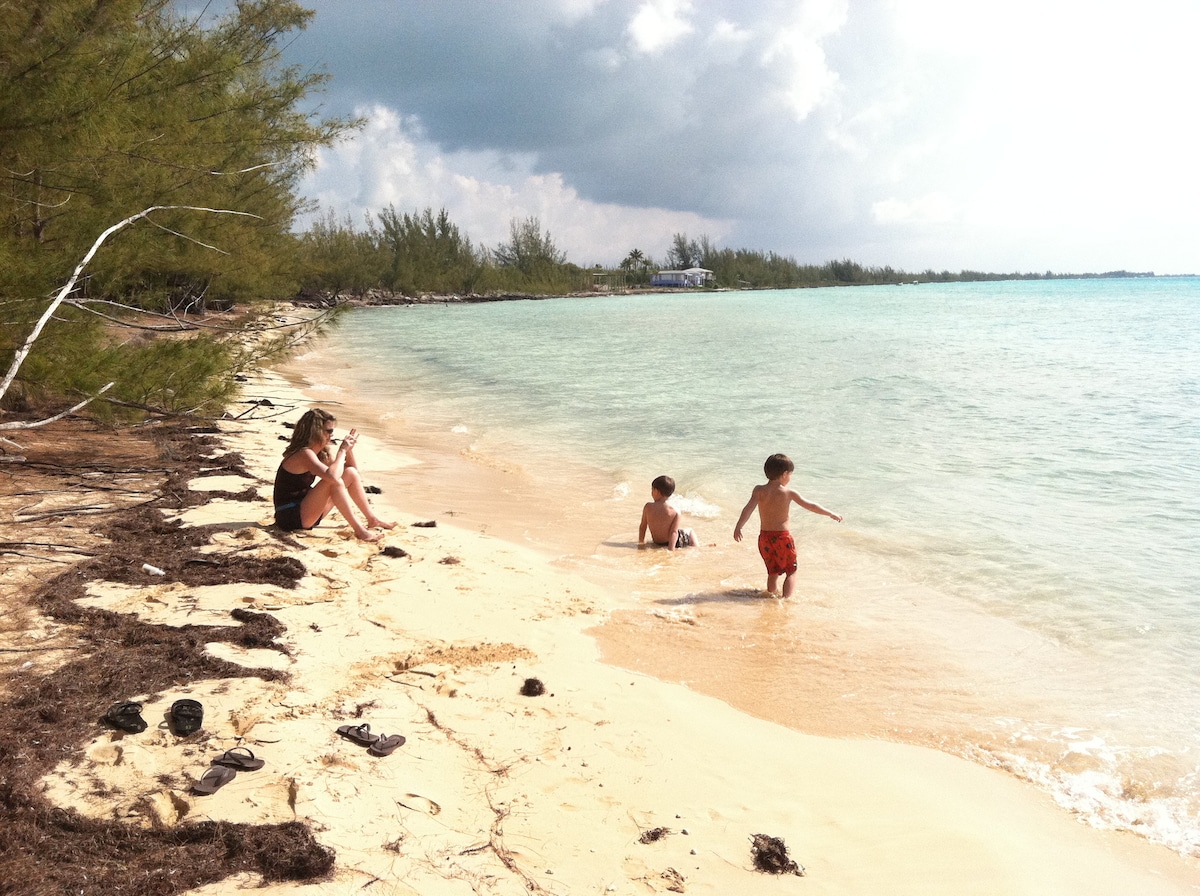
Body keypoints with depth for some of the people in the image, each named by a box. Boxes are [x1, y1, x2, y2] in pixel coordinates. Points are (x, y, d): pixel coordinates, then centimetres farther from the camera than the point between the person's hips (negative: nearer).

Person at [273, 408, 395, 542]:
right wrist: (342, 450, -23)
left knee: (351, 473, 4)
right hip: (291, 517, -10)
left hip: (305, 510, 10)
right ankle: (359, 530, -27)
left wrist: (349, 449, -3)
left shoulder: (322, 453, 8)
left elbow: (353, 468, 15)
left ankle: (372, 519, 7)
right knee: (334, 481, -30)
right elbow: (332, 476, -38)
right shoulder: (304, 454, -21)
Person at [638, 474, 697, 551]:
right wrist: (671, 549, -27)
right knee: (690, 531, 26)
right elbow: (673, 532, -26)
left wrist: (641, 541, 7)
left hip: (656, 542, 4)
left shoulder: (648, 507, -16)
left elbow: (642, 527, -7)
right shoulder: (675, 512, -22)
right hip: (671, 542, -4)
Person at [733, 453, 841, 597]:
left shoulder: (759, 490, -6)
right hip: (783, 537, -3)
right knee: (791, 572, 12)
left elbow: (749, 508, -19)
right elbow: (811, 506, -1)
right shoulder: (789, 493, -9)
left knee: (772, 572, 20)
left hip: (765, 537, 3)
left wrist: (738, 526, -23)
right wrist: (831, 514, 10)